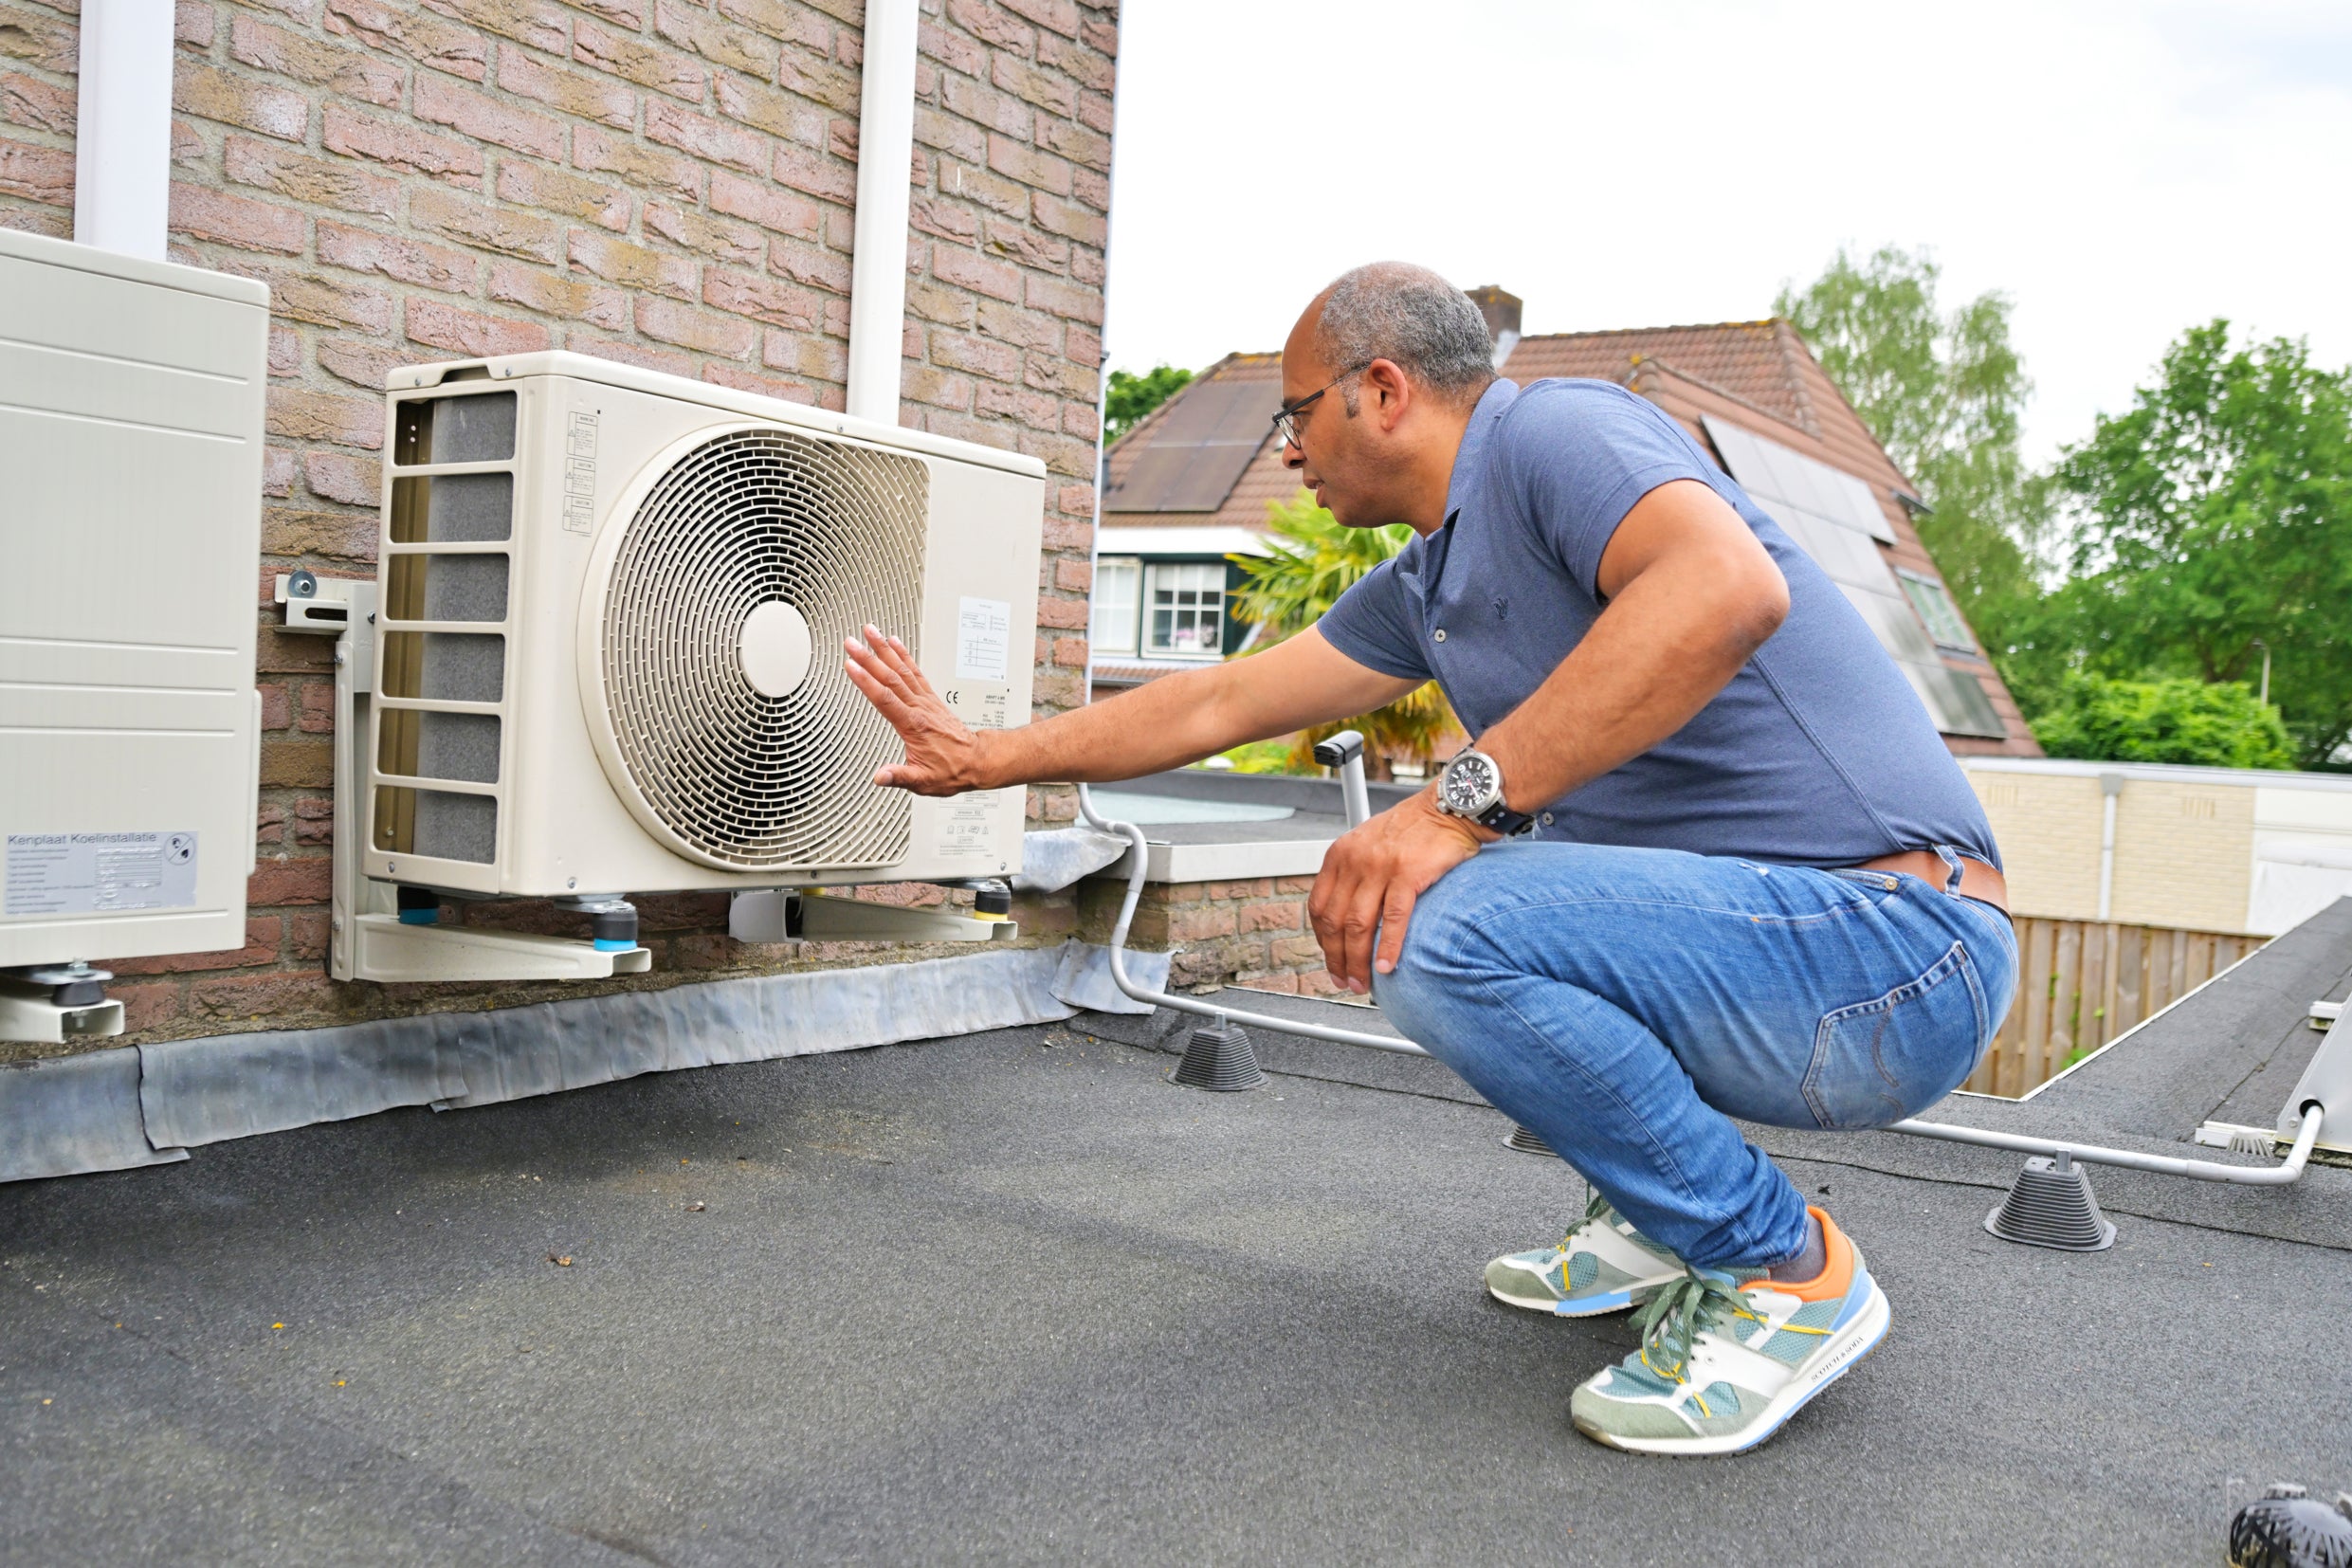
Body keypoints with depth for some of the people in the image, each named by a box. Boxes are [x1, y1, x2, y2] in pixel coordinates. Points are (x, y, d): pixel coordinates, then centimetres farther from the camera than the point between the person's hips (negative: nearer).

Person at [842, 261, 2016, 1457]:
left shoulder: (1558, 432, -12)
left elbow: (1730, 587, -33)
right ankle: (1650, 1213, 18)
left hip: (1899, 944, -9)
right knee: (1386, 889, 17)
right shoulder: (1423, 590, 15)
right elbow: (1217, 704, 23)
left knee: (1433, 930, -27)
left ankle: (1783, 1272, -7)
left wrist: (1464, 799, -32)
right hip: (1728, 915, 9)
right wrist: (984, 756, 28)